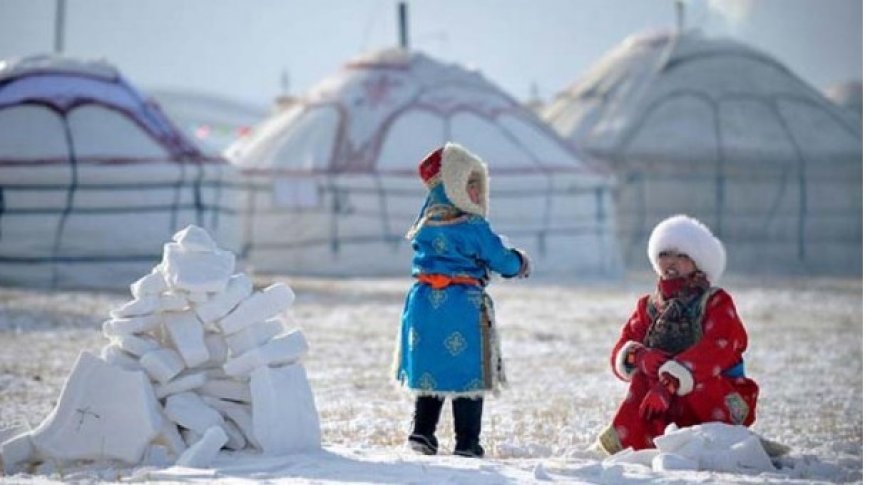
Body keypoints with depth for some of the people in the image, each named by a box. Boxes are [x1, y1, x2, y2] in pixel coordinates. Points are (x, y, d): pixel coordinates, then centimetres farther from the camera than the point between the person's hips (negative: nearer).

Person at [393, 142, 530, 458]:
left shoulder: (424, 226, 7)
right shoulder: (473, 227, -13)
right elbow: (501, 259, -5)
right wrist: (520, 263, 19)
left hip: (425, 302, 6)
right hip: (462, 305, -6)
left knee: (430, 371, 16)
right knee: (467, 375, 1)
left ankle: (422, 434, 12)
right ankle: (467, 444, 1)